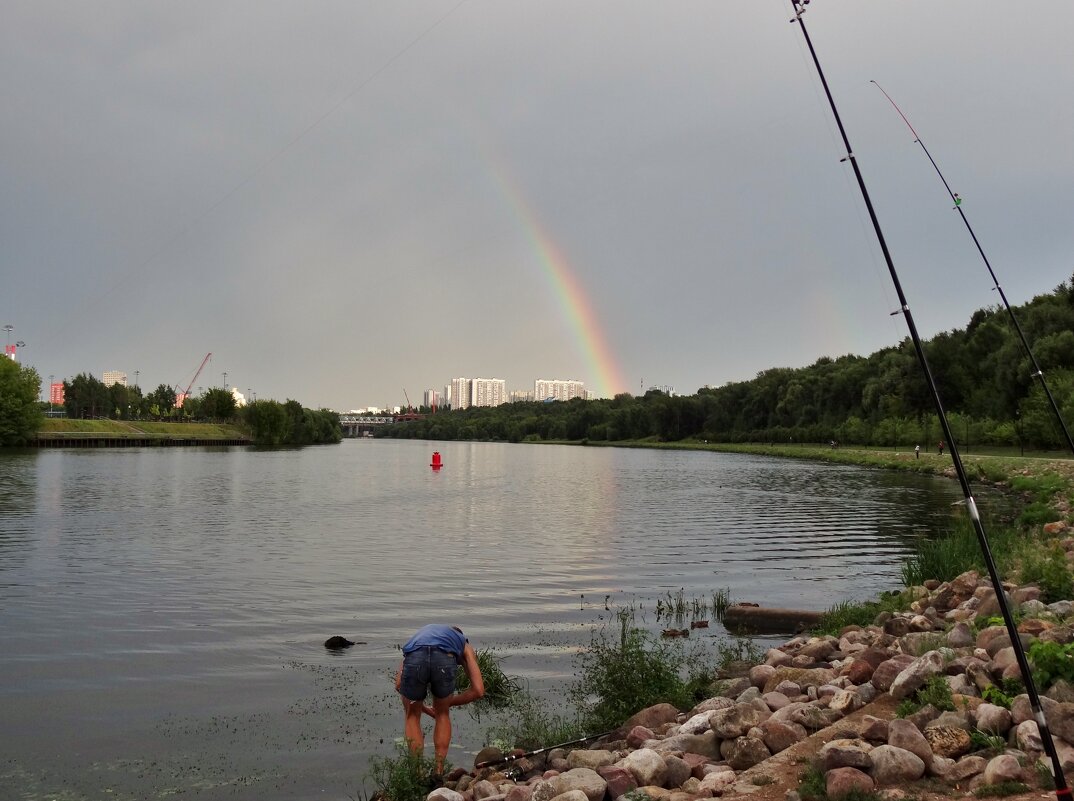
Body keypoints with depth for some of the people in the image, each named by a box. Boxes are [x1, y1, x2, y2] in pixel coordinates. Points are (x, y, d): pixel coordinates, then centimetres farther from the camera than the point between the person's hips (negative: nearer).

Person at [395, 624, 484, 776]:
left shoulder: (421, 634, 45)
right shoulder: (464, 645, 39)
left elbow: (399, 684, 36)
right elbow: (478, 690, 27)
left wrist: (425, 709, 45)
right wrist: (449, 703, 40)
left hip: (415, 657, 1)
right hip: (444, 659, -1)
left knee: (412, 716, 27)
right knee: (442, 714, 28)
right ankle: (438, 772, 25)